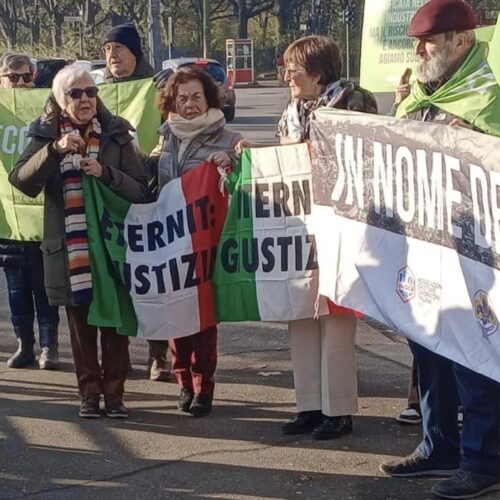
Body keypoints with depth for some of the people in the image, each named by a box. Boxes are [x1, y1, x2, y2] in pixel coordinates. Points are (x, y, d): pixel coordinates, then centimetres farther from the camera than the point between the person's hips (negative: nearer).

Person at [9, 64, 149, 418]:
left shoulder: (117, 134, 1)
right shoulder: (46, 136, 2)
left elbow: (141, 190, -2)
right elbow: (22, 181, -12)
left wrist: (105, 172, -18)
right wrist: (54, 150, -25)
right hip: (68, 247, 0)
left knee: (115, 324, 5)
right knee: (81, 326, 8)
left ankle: (114, 392, 15)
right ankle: (89, 392, 18)